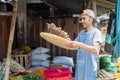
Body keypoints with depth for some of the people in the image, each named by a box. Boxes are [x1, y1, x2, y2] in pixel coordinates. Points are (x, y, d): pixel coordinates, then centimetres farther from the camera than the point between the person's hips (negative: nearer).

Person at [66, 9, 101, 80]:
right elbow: (74, 46, 17)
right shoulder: (82, 32, 12)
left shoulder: (96, 32, -8)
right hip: (80, 66, 6)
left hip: (90, 67, -6)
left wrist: (80, 44, -30)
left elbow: (95, 50, -21)